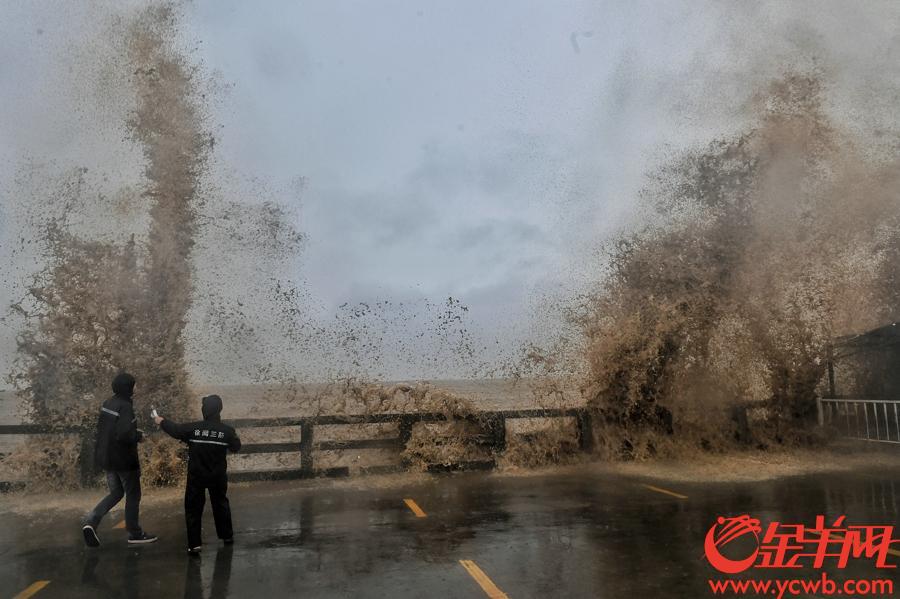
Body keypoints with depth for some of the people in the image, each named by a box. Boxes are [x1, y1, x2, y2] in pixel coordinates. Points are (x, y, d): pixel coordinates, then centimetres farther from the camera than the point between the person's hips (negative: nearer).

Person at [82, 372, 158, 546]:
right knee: (133, 496, 8)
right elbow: (124, 435, -30)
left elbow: (101, 427, 15)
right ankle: (135, 534, 18)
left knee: (116, 493, 21)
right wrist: (139, 436, -11)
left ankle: (91, 521, 2)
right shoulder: (125, 407, -22)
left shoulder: (107, 404, 5)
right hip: (124, 459, -8)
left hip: (106, 457, 8)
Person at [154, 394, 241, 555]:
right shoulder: (226, 430, -13)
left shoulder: (193, 428, -15)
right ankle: (227, 536, 30)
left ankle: (194, 544, 3)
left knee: (193, 509, 7)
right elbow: (236, 447, 1)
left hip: (196, 476, -2)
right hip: (218, 476, 2)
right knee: (220, 504, 20)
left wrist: (162, 421, 20)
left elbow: (175, 430, 2)